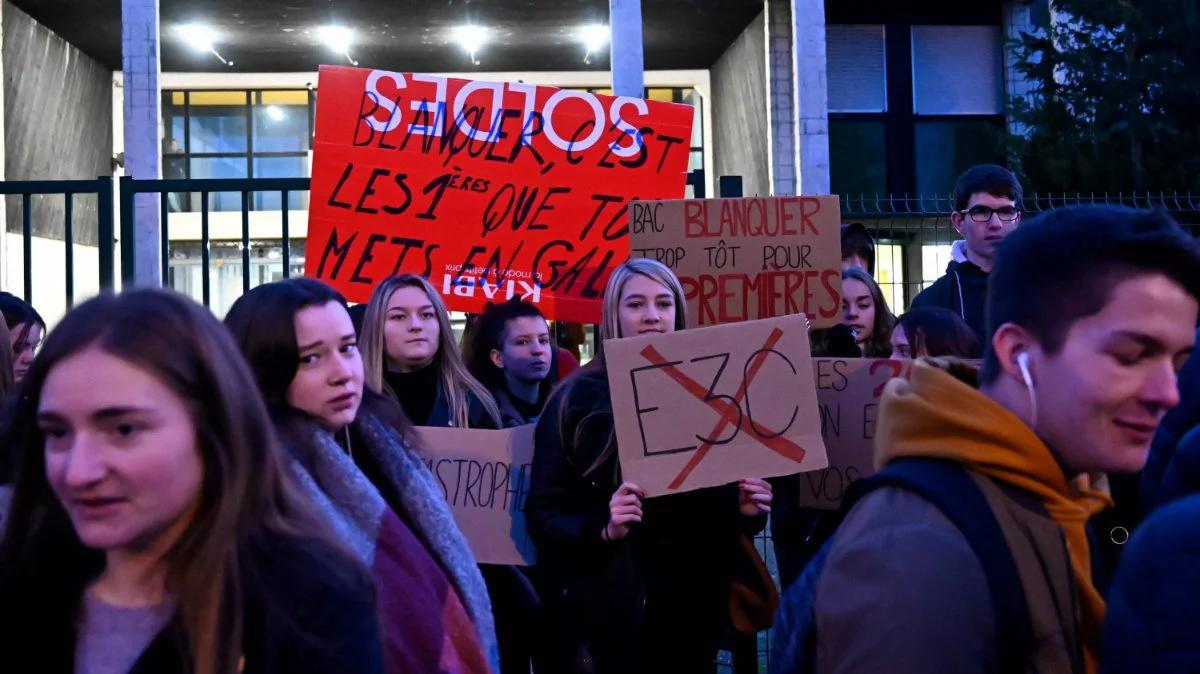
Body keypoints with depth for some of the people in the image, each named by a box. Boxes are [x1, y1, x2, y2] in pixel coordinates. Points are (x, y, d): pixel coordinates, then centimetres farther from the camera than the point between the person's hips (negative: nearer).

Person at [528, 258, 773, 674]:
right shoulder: (577, 399, -5)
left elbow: (725, 502, 14)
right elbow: (542, 512, -7)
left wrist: (746, 510, -7)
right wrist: (603, 528, -24)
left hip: (693, 603, 3)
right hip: (606, 607, -3)